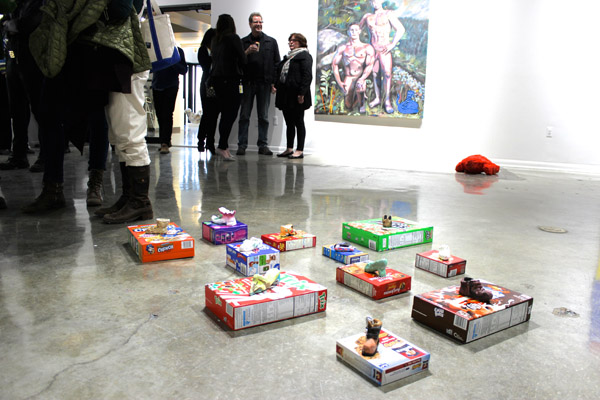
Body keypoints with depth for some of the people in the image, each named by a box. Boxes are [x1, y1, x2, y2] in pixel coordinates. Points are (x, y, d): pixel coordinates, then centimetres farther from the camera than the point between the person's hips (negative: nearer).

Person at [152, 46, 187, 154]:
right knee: (160, 115, 7)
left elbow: (184, 70, -1)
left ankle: (165, 143, -12)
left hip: (171, 87, -4)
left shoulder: (177, 50, 3)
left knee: (167, 115, -11)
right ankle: (165, 141, 19)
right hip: (156, 87, 4)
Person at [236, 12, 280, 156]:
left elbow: (277, 63, 10)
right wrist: (247, 52, -11)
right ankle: (242, 145, 3)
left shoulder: (271, 42, 11)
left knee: (264, 116, 3)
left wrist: (274, 82, 2)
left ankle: (263, 145, 8)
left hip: (265, 83, 0)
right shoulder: (243, 42, 10)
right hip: (248, 83, 0)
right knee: (244, 115, -1)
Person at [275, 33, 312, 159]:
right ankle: (289, 149, 18)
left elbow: (307, 76, -14)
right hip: (286, 95, 8)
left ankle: (300, 150, 2)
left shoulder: (305, 56, -5)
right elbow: (280, 74, 24)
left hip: (296, 96, -8)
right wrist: (277, 86, 12)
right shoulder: (288, 57, 22)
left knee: (298, 122, -3)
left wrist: (302, 93, -21)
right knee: (289, 123, 11)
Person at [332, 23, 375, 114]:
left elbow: (370, 65, -5)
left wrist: (362, 79, -23)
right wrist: (339, 82, -5)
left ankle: (361, 103, -8)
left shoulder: (367, 47, 6)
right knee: (348, 107, -6)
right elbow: (334, 64, 7)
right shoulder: (343, 48, 12)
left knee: (359, 86, -40)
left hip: (361, 76, -2)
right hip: (348, 78, 2)